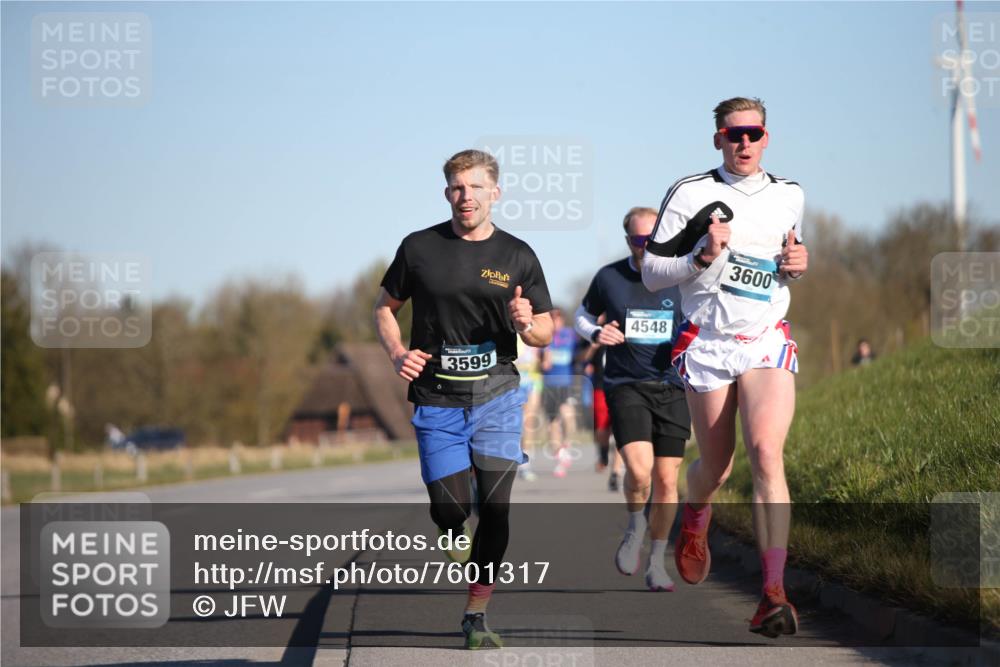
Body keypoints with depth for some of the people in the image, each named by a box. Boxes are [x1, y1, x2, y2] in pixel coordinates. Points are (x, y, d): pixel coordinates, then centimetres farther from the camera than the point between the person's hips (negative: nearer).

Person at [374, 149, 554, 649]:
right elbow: (385, 308, 13)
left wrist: (527, 325, -15)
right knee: (449, 512, -3)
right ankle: (461, 552, 34)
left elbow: (545, 332, 9)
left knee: (495, 509, -7)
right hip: (436, 401, 0)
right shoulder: (419, 248, 1)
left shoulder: (517, 256, 3)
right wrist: (398, 353, -6)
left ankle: (476, 616, 4)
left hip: (496, 397, 0)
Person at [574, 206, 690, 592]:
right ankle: (635, 527, 11)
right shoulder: (609, 278, 1)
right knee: (639, 470, -20)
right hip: (625, 386, -1)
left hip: (671, 389, 1)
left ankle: (657, 563, 18)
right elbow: (583, 316, 16)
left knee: (666, 480, 1)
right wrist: (596, 333, -6)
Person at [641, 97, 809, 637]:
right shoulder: (690, 194, -3)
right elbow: (652, 273, -2)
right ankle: (694, 527, 46)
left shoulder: (788, 196, 9)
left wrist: (797, 264, 4)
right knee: (716, 466, 8)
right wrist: (703, 257, -19)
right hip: (707, 344, -1)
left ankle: (774, 594, -21)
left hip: (767, 341, 1)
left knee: (766, 455, -18)